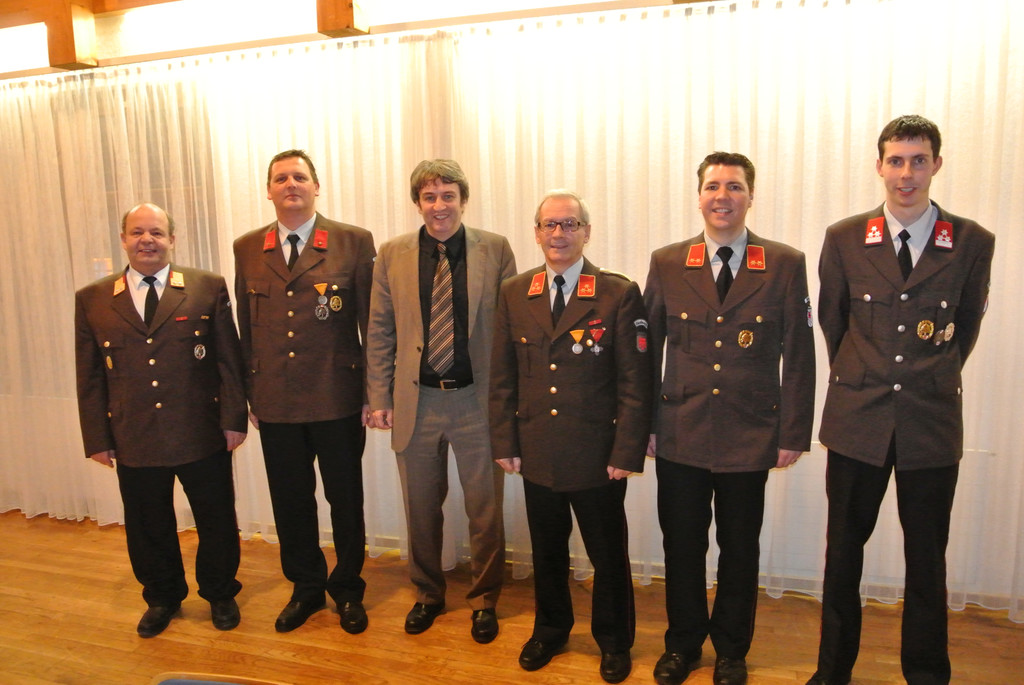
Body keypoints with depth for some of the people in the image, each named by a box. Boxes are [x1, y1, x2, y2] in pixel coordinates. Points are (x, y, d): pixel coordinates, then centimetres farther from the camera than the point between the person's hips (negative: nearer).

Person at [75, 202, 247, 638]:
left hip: (202, 436, -2)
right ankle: (162, 598, 39)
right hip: (134, 441, 2)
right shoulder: (92, 300, 5)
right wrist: (97, 438, 4)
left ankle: (220, 594, 34)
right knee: (148, 528, 16)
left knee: (217, 523, 11)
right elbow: (89, 376, 7)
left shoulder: (208, 288, -1)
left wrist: (233, 419, -5)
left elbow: (228, 359, -2)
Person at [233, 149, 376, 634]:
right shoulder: (247, 249, 7)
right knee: (290, 501, 15)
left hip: (338, 400, -3)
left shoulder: (353, 243, -4)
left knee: (345, 500, 11)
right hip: (275, 403, 3)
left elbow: (371, 321, -4)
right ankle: (306, 588, 36)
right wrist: (247, 394, 10)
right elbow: (245, 327, 11)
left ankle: (347, 589, 32)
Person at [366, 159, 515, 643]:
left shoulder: (496, 250, -3)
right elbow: (380, 332, 5)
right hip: (416, 401, 2)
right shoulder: (393, 254, 2)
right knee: (421, 510, 16)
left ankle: (483, 601, 33)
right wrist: (380, 398, 2)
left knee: (485, 511, 10)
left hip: (478, 401, -1)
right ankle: (427, 596, 39)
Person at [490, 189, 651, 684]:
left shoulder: (619, 294, -7)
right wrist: (505, 443, 2)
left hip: (598, 455, -3)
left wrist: (627, 452, -11)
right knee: (547, 551, 19)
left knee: (608, 555, 13)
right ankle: (550, 630, 42)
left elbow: (635, 382, -8)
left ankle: (614, 640, 36)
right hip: (537, 454, 3)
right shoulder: (513, 294, 4)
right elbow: (502, 378, 6)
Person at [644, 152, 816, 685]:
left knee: (739, 549, 13)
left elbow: (798, 356, -1)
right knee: (681, 545, 12)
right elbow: (647, 349, 5)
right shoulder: (666, 264, 2)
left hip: (751, 437, -1)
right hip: (680, 435, 1)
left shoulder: (785, 265, -2)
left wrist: (793, 433, -3)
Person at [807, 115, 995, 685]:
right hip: (857, 418, 1)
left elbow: (967, 325, 11)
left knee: (928, 558, 11)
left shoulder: (973, 243, -1)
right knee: (843, 551, 11)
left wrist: (935, 378, 14)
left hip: (932, 422, 0)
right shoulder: (844, 239, -1)